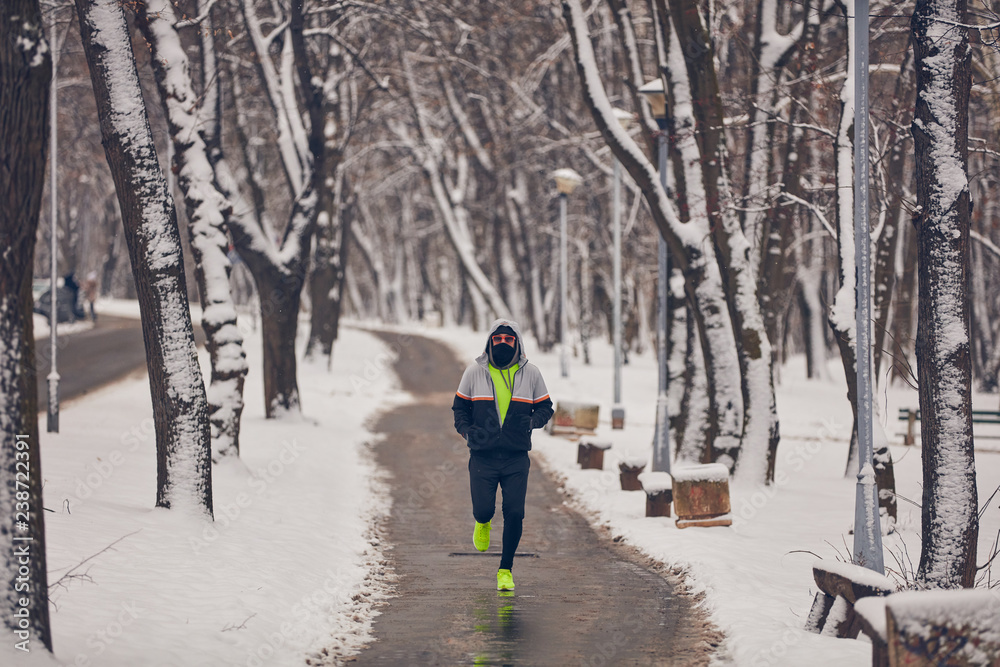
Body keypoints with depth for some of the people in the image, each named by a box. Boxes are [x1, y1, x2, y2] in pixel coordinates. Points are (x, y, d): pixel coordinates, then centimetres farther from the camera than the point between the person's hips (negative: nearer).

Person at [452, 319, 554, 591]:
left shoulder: (530, 373, 3)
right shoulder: (475, 372, 2)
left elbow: (545, 407, 11)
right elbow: (460, 406, 12)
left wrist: (532, 421, -11)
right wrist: (466, 429, -8)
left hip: (517, 457, 0)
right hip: (483, 456, 0)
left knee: (514, 514, -5)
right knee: (483, 509, -7)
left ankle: (506, 569, 10)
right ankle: (482, 523, 33)